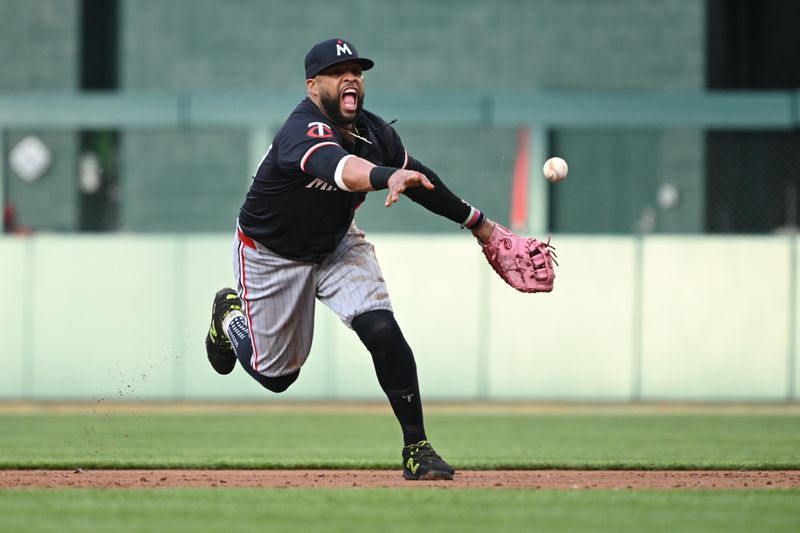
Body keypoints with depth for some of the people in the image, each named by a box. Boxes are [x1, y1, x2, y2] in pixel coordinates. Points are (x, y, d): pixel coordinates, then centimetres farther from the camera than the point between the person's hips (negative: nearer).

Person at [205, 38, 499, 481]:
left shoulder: (374, 132, -14)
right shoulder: (303, 131, -35)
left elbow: (418, 178, 3)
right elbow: (337, 166, -58)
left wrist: (479, 224, 8)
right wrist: (387, 176, -79)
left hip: (337, 244, 5)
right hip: (271, 255, -5)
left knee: (381, 329, -19)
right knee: (276, 375, 8)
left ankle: (417, 447, -12)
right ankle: (231, 314, 41)